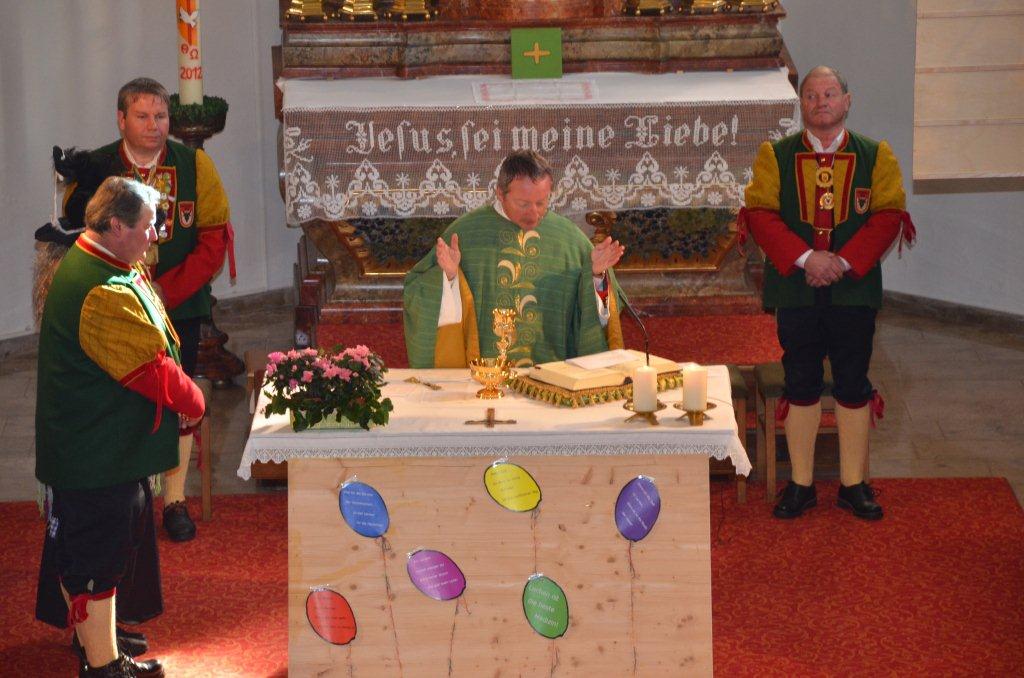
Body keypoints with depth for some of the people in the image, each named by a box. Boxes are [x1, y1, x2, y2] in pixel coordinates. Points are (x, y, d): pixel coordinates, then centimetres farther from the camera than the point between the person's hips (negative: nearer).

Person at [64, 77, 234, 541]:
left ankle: (175, 499, 17)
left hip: (180, 305, 0)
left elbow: (213, 240, -4)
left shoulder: (195, 166, -3)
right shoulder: (94, 168, -3)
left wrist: (166, 290, -12)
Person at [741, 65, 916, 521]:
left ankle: (853, 484, 15)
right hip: (795, 290, 0)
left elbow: (888, 215, -3)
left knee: (853, 387, 5)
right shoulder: (775, 156, 4)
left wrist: (844, 262, -15)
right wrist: (805, 258, -17)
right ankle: (801, 484, 15)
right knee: (800, 386, 5)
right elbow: (760, 213, -5)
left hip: (855, 290, 0)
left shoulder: (876, 156, 4)